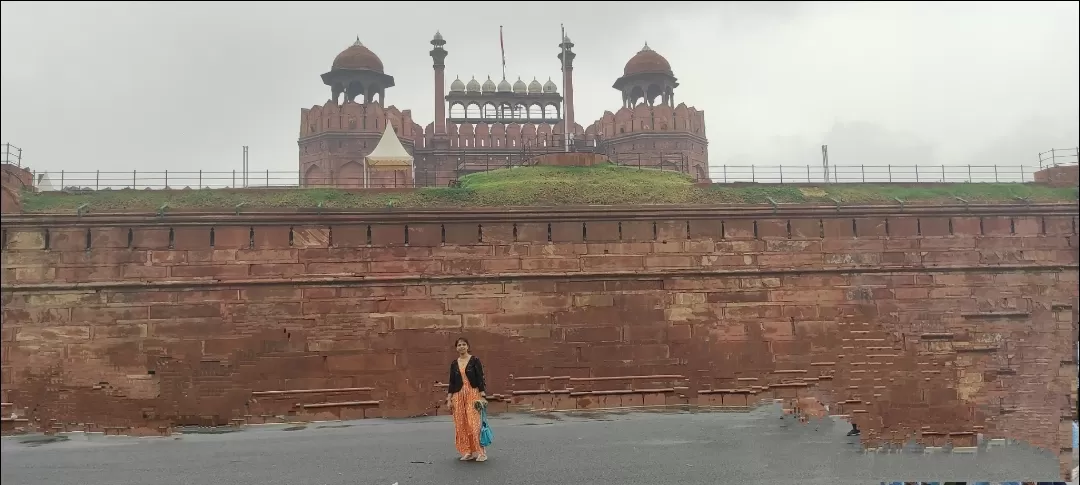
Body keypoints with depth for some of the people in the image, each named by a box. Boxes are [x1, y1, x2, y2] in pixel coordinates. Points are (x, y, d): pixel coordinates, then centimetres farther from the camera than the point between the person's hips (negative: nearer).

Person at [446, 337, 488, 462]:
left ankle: (480, 452, -5)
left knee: (474, 423, -11)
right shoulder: (454, 364, 11)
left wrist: (483, 396, -12)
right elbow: (452, 382, 13)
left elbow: (480, 379, -4)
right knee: (461, 424, 2)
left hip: (473, 394, -4)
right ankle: (467, 452, 10)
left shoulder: (474, 360, -1)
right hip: (458, 396, 4)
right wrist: (449, 399, 6)